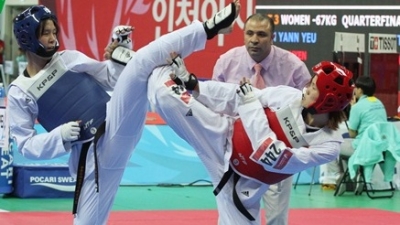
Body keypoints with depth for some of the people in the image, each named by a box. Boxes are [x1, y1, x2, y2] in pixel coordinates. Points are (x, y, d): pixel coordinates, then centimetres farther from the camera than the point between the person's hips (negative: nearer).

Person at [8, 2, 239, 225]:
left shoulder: (69, 58, 9)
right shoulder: (20, 93, 1)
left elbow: (111, 79, 14)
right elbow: (26, 145, -1)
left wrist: (118, 54, -4)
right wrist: (61, 135, -17)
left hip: (117, 123, 1)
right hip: (93, 155, -1)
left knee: (142, 61, -18)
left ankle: (208, 28, -23)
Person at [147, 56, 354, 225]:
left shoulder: (328, 145, -22)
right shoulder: (288, 95, -15)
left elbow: (272, 158, -29)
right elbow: (234, 98, -4)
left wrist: (251, 106, -30)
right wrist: (190, 83, -7)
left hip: (245, 181, -1)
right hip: (223, 139, 2)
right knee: (167, 97, -6)